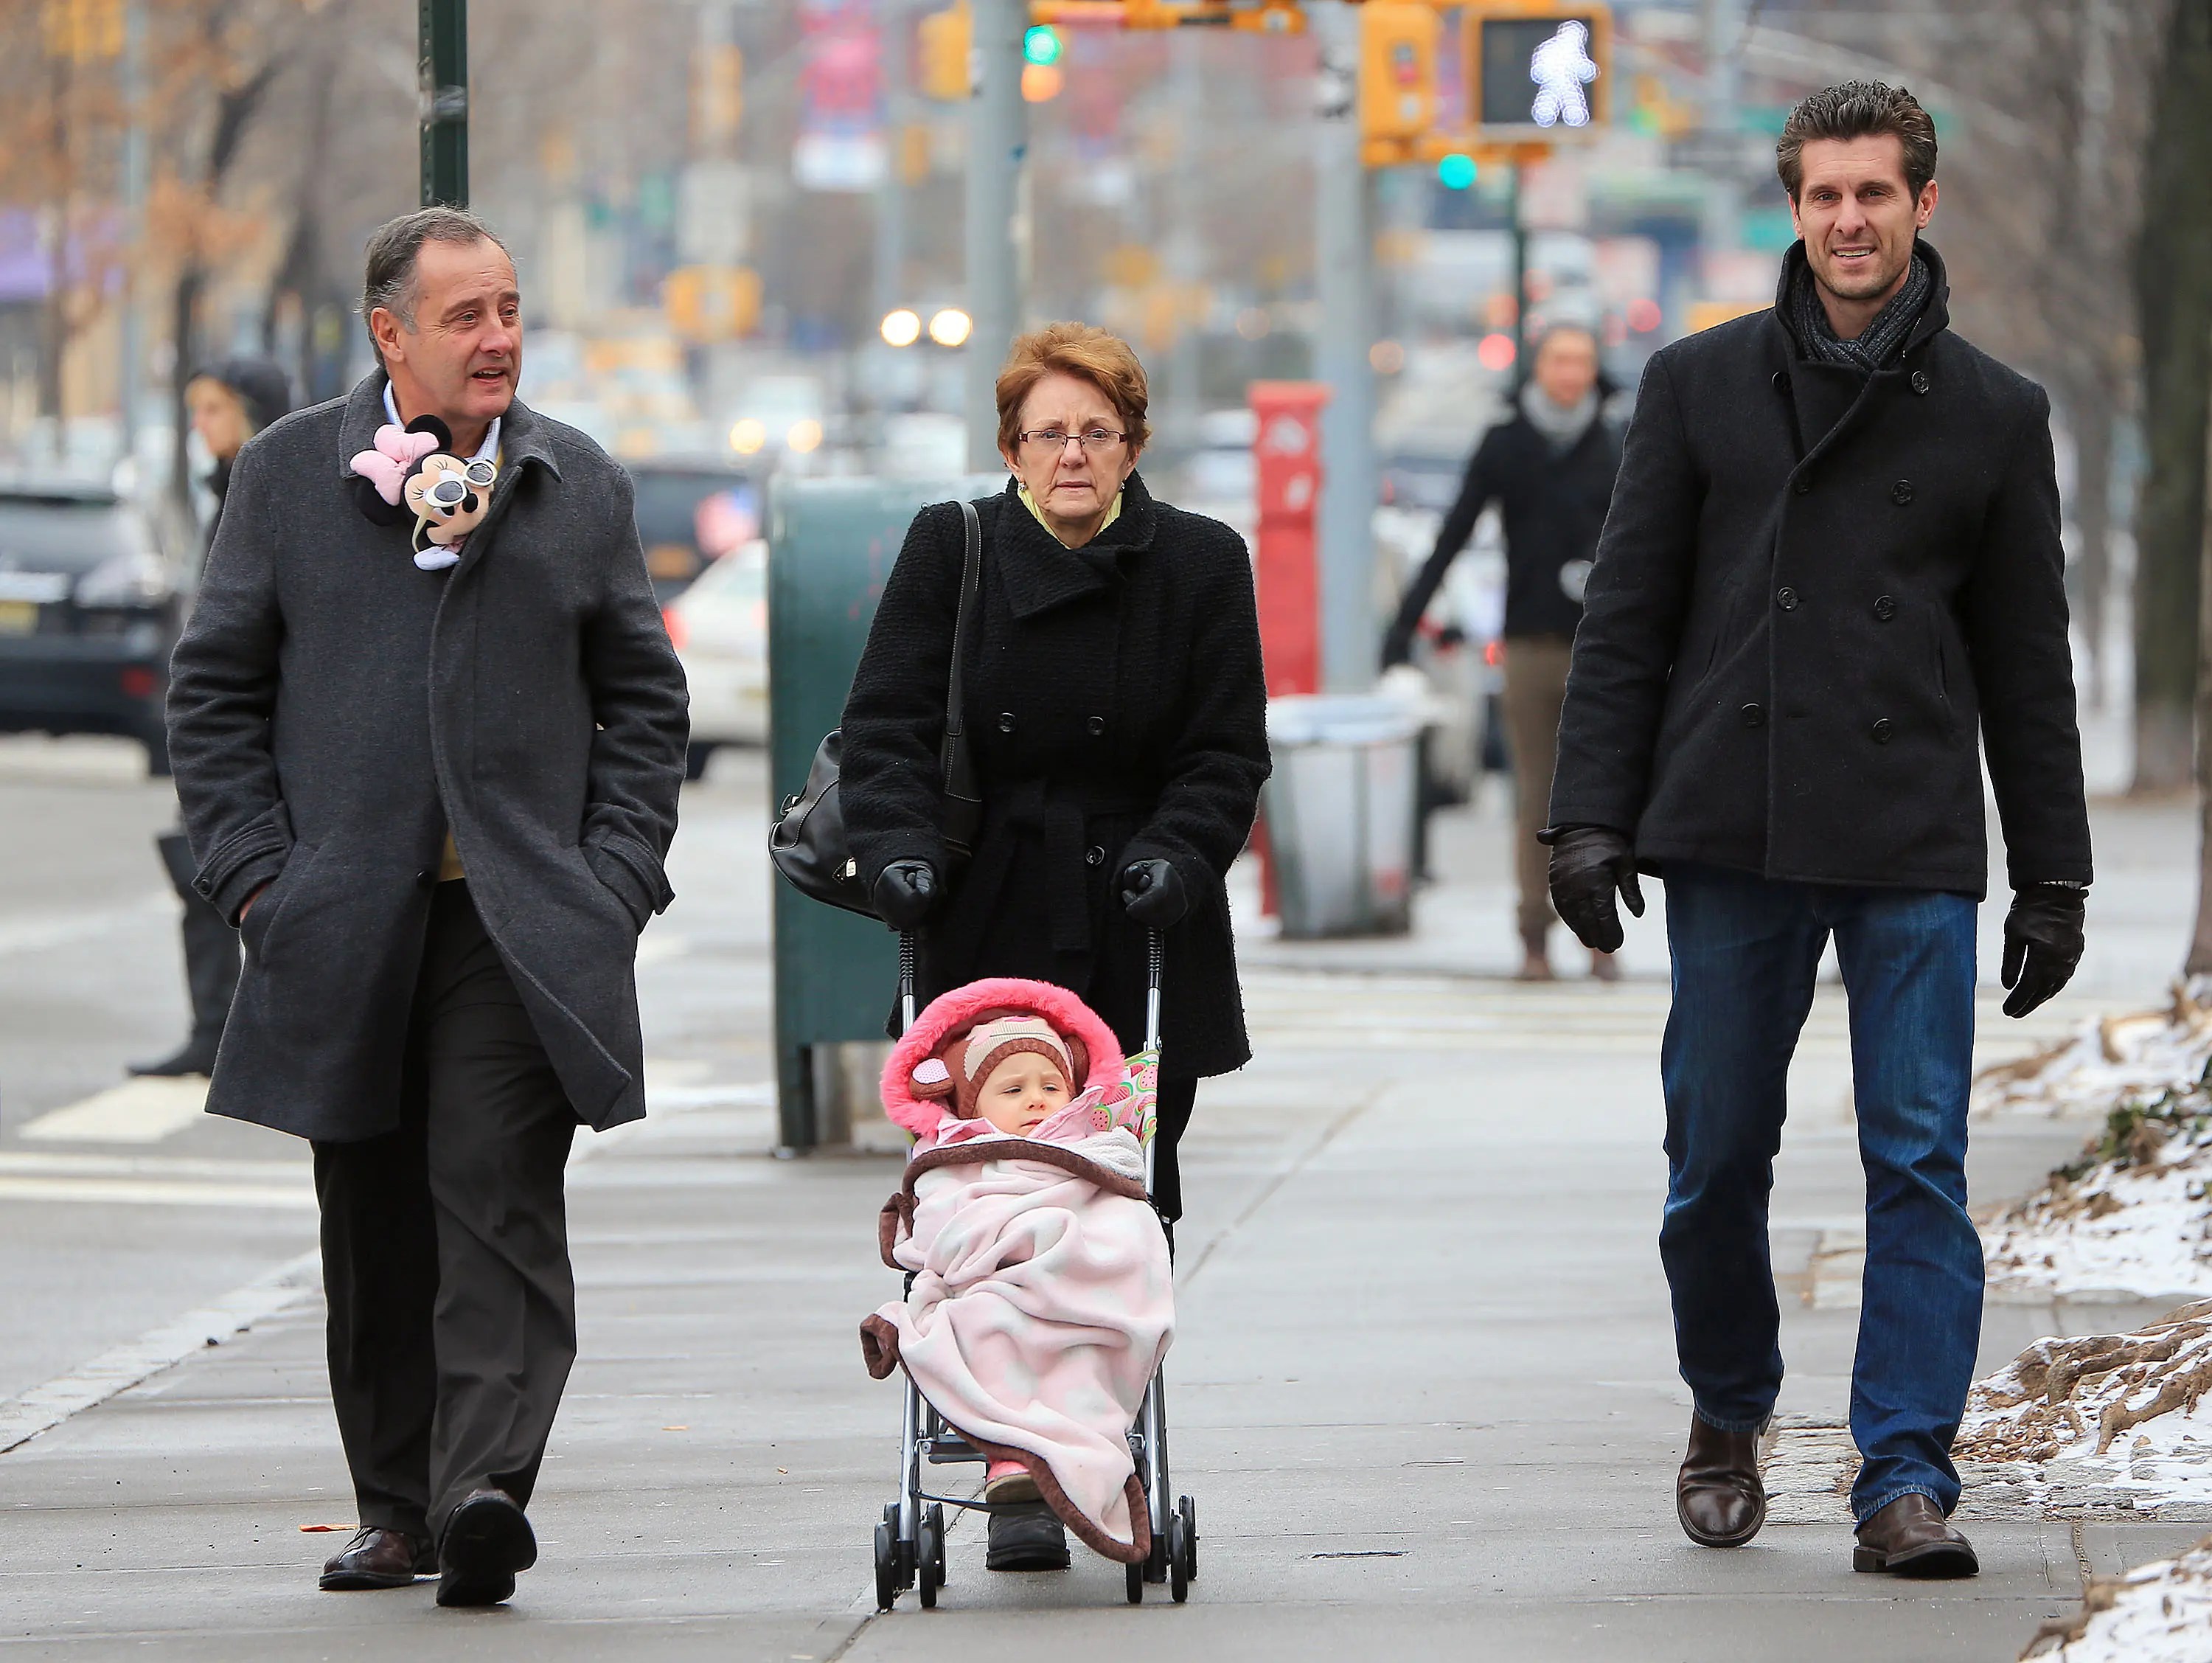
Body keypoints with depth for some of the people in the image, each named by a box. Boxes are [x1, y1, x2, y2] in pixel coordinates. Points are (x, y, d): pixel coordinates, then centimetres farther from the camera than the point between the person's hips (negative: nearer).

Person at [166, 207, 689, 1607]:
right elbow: (216, 690, 8)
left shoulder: (580, 486, 9)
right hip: (346, 923, 1)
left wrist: (615, 879, 1)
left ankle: (486, 1487, -22)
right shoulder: (289, 474, 6)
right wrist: (256, 873, -2)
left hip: (522, 923, -1)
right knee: (373, 1223, 6)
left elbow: (645, 701, 12)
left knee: (500, 1201, -14)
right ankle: (398, 1506, 15)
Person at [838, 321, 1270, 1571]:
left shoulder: (1199, 565, 3)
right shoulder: (953, 553, 3)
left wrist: (1177, 854, -16)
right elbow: (889, 727, -1)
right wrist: (900, 847, -18)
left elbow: (1226, 754, 2)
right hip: (992, 936, -1)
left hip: (1141, 941, 1)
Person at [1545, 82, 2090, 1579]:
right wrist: (1593, 817, -1)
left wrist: (2053, 874, 8)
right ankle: (1727, 1420, 27)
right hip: (1731, 836, 1)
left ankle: (1907, 1481, -6)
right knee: (1717, 1157, 5)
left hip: (1914, 848, -1)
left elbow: (2028, 666, 11)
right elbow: (1626, 621, 8)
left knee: (1922, 1166, -7)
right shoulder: (1701, 387, 8)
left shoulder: (1993, 416, 8)